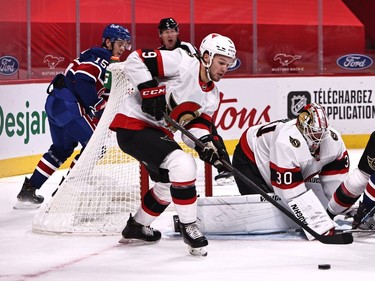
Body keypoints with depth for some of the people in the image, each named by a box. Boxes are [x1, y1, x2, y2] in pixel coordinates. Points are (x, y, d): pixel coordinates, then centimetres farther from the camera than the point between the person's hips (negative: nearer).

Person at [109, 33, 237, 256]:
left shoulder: (212, 96, 8)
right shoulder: (182, 64, -18)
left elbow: (196, 128, 0)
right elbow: (135, 60, -21)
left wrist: (209, 144, -20)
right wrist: (149, 90, -28)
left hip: (158, 132, 10)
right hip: (133, 125, -10)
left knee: (170, 183, 23)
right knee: (183, 165, -25)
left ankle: (137, 226, 43)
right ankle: (189, 227, -14)